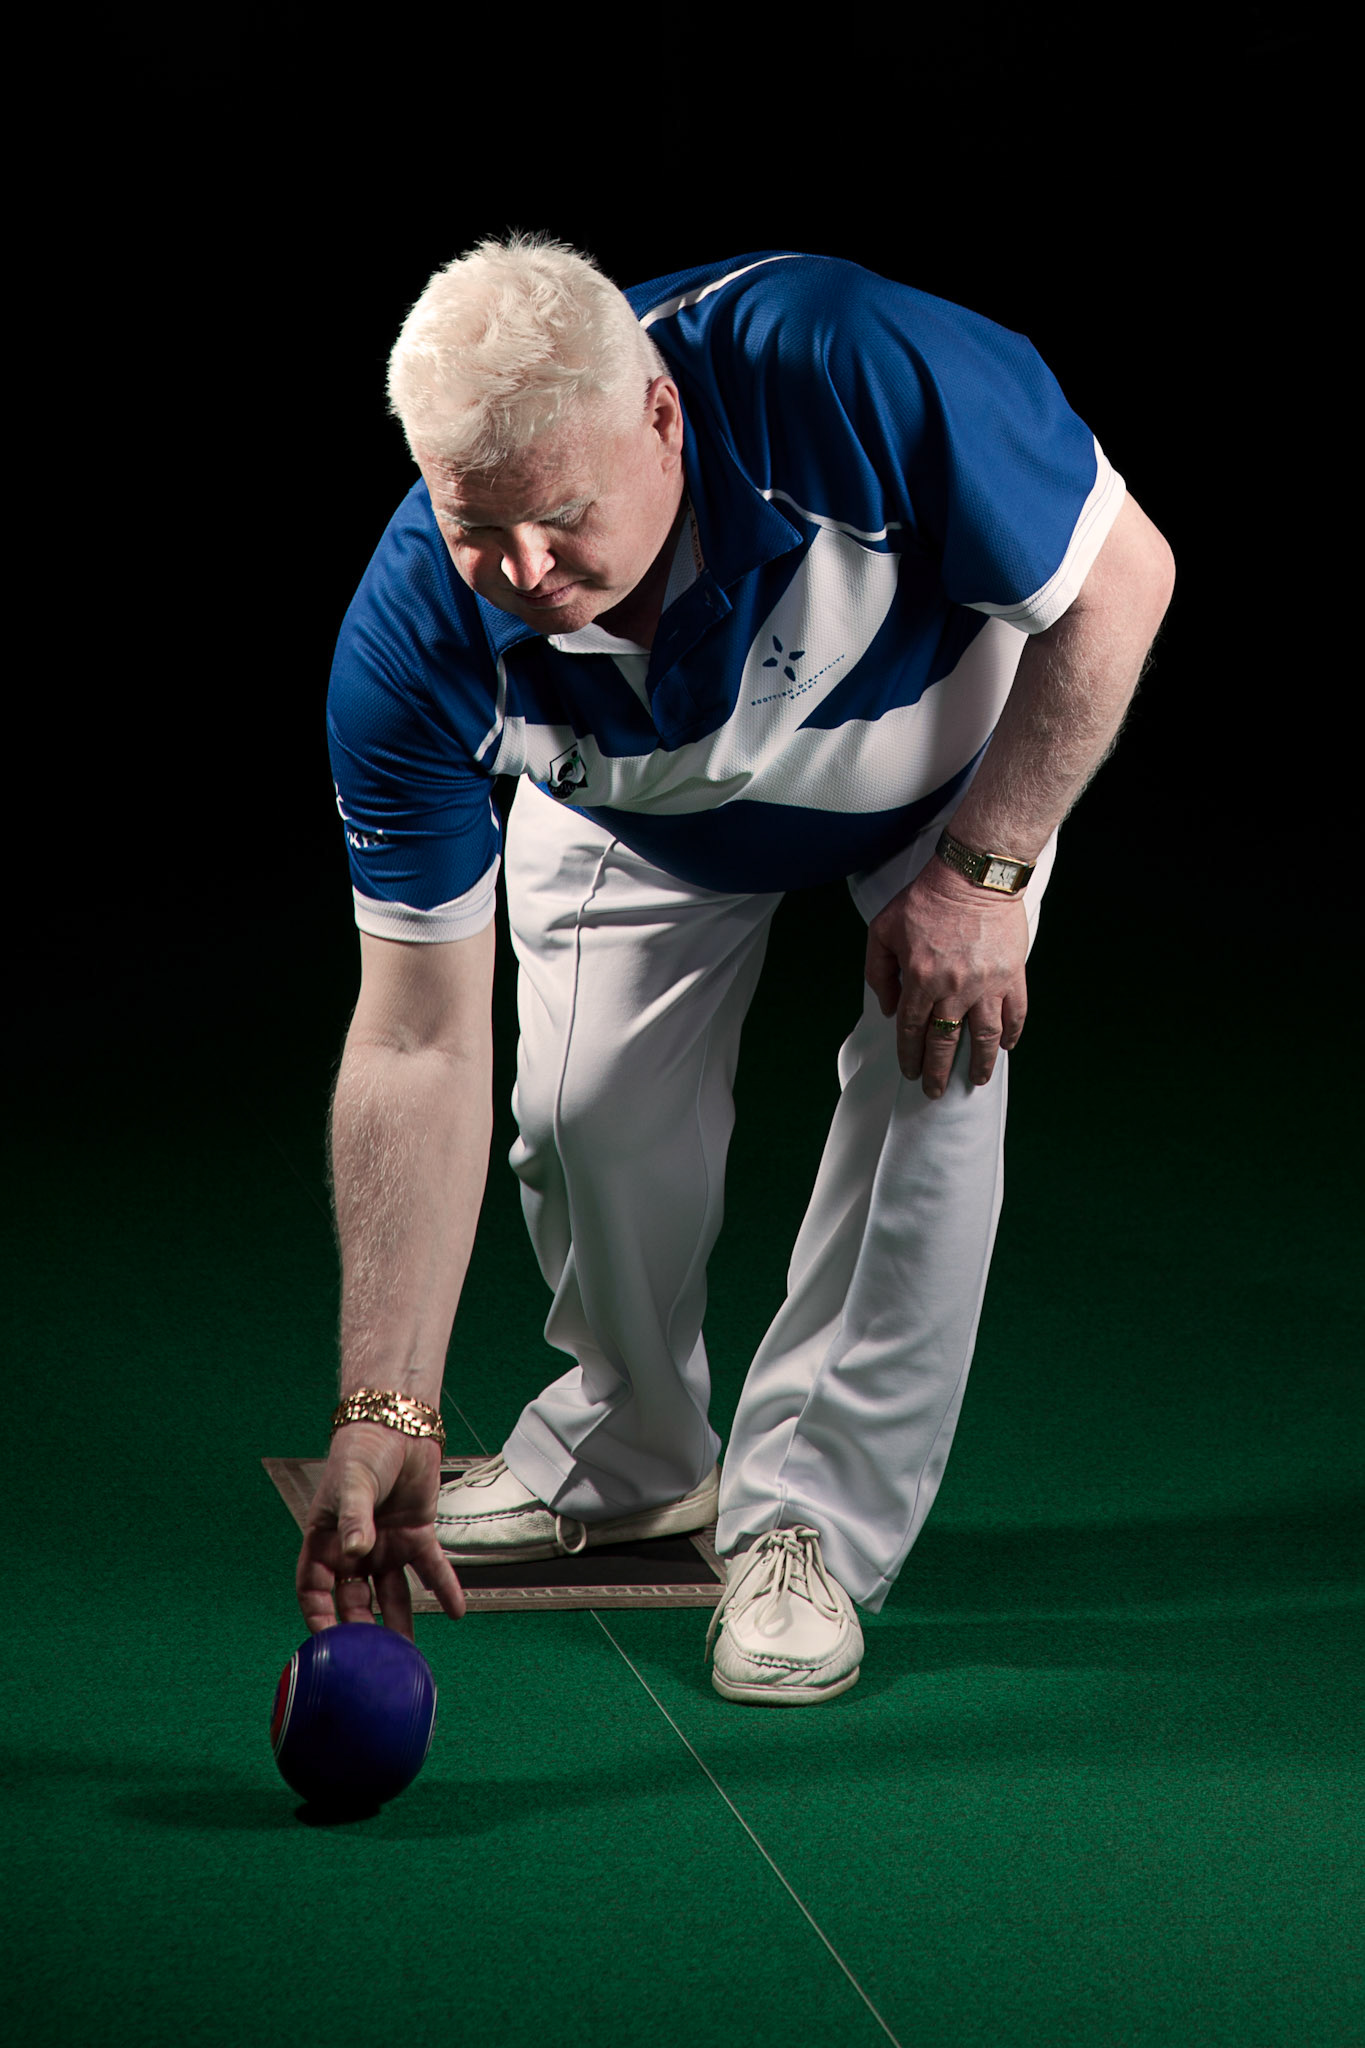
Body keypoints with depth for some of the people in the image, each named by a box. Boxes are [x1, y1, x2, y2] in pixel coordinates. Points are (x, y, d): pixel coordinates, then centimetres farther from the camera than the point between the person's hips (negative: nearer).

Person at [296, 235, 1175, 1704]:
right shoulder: (413, 644, -36)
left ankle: (811, 1509, -2)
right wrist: (386, 1413, -33)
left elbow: (1119, 576, -28)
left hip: (955, 734, -1)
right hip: (641, 799, 2)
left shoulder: (849, 374, -46)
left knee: (933, 1069, -18)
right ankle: (626, 1459, 22)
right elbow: (415, 1044, -30)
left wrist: (982, 872, -29)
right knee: (588, 1102, -8)